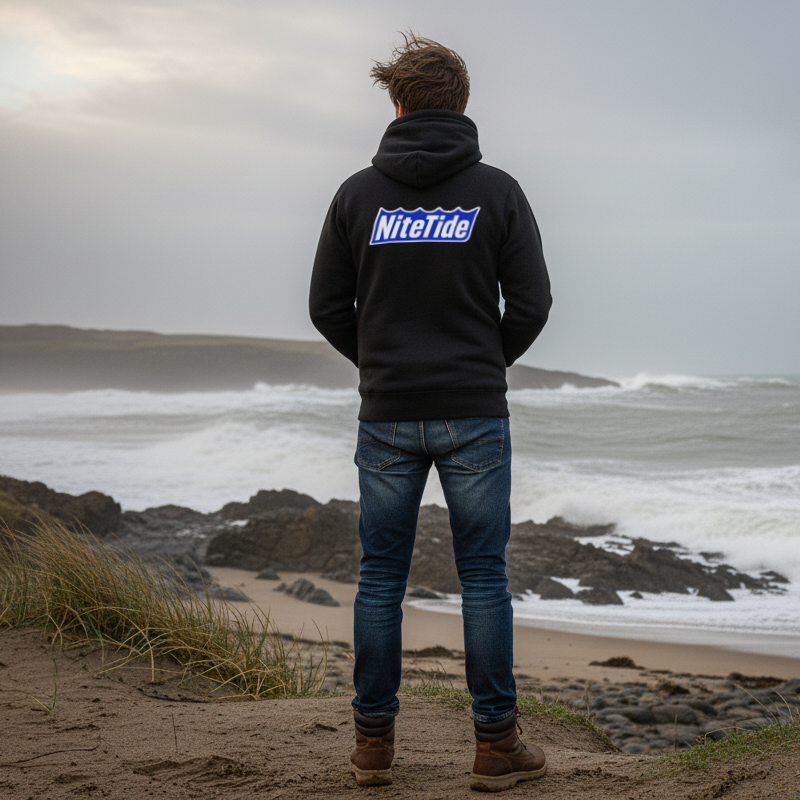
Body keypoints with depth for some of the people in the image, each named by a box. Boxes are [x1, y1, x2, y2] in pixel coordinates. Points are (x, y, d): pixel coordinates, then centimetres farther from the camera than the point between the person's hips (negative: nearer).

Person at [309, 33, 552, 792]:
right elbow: (531, 304, -3)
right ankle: (496, 746, 9)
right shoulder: (496, 191, -2)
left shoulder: (359, 192, 0)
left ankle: (373, 743, 13)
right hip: (474, 416, -1)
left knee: (381, 578, 8)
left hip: (386, 416, 1)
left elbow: (327, 307, 2)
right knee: (483, 579, 4)